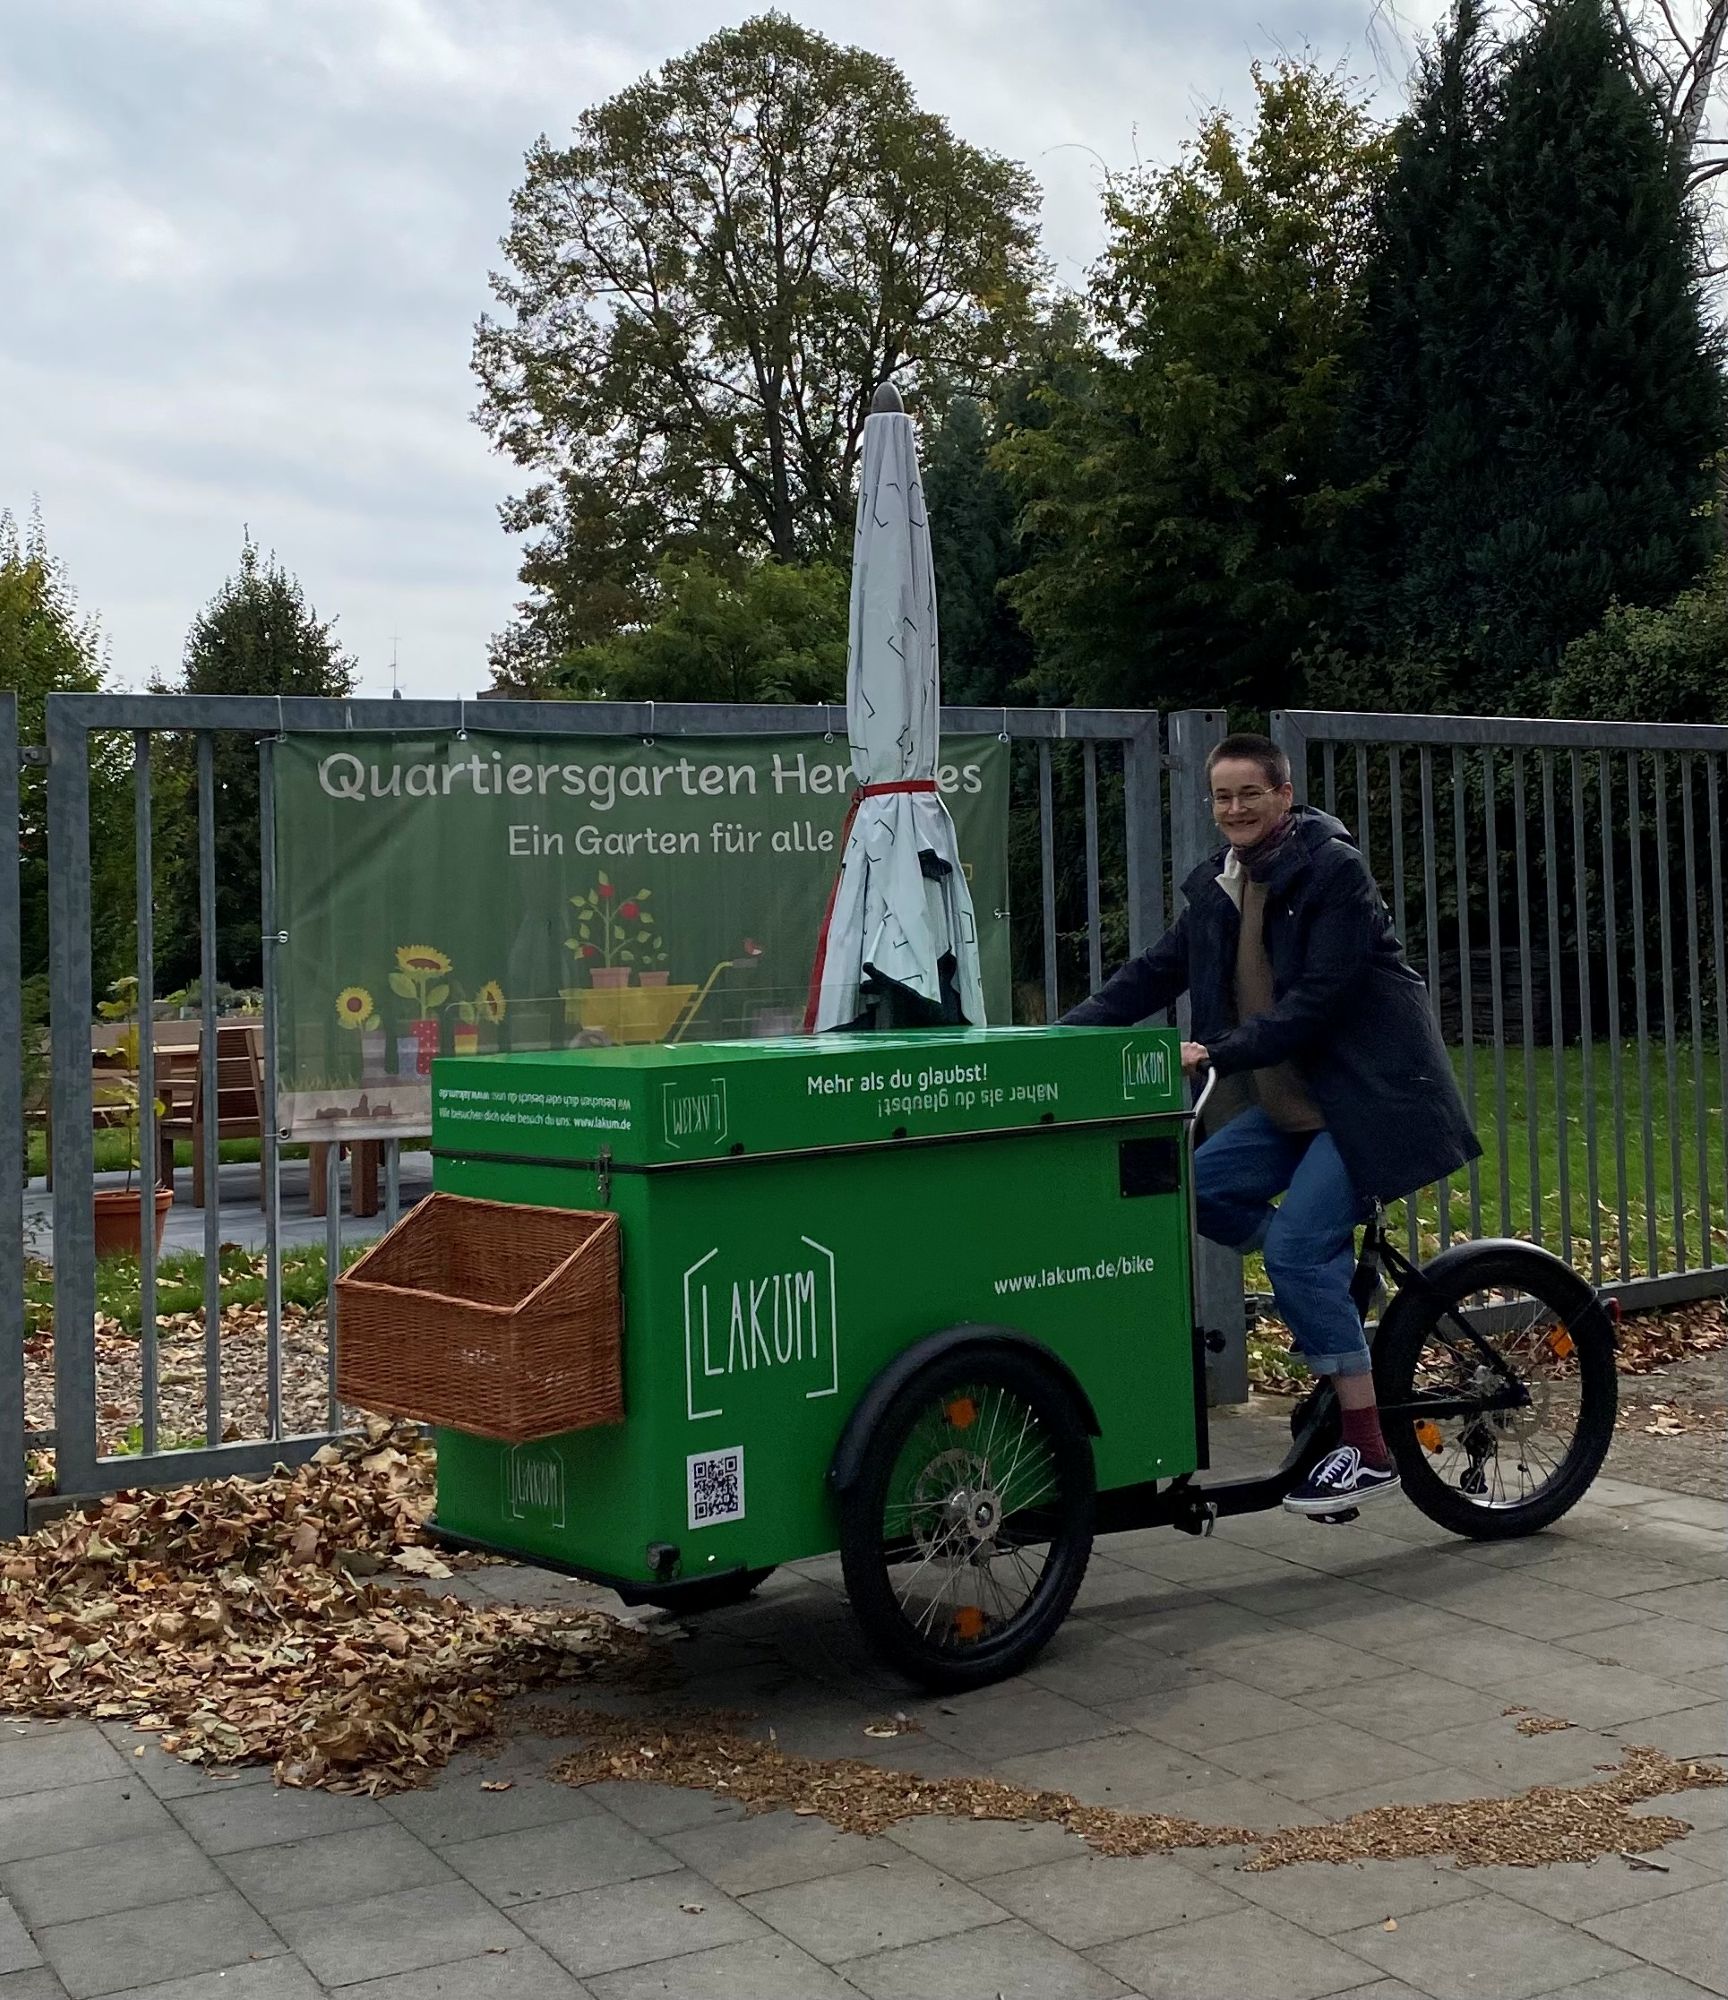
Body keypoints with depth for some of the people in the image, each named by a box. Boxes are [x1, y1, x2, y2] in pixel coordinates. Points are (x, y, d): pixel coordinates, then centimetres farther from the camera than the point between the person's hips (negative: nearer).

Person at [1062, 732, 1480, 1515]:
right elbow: (1155, 973, 6)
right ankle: (1332, 1274, 11)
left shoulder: (1333, 870, -15)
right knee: (1201, 1187, -8)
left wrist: (1217, 1054, -30)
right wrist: (1064, 1031, -6)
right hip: (1293, 1099, 8)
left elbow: (1316, 1001, -22)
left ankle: (1369, 1450, -9)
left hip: (1369, 1090, -8)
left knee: (1296, 1247, -17)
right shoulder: (1217, 886, 7)